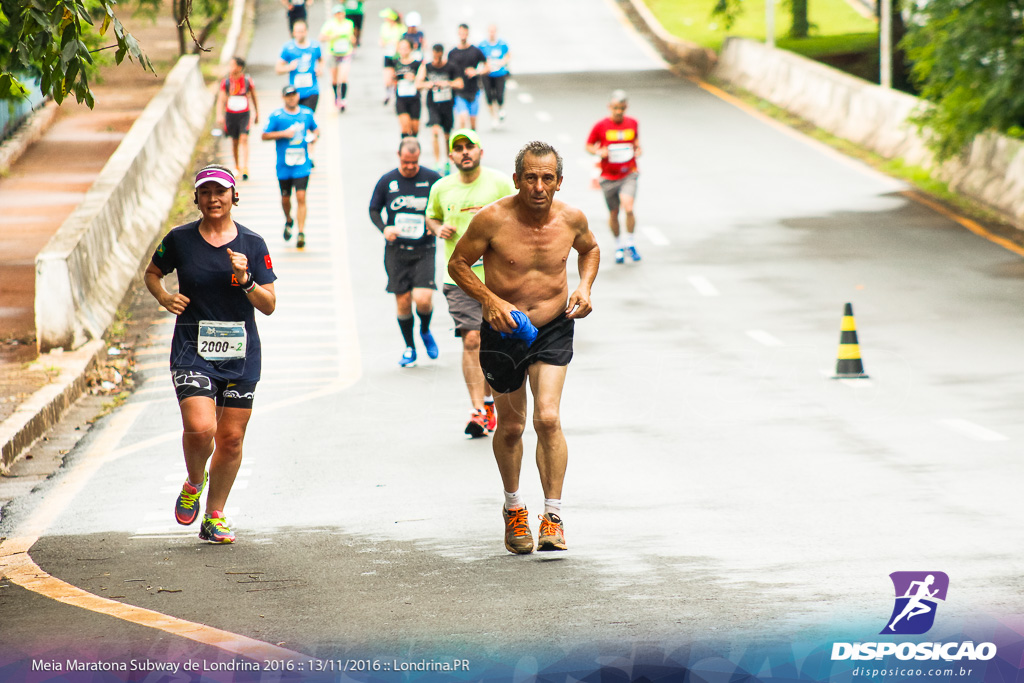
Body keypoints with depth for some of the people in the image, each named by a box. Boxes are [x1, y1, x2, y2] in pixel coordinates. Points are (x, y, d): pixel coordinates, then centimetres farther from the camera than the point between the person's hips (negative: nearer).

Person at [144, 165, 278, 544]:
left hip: (241, 355, 2)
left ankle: (214, 517, 20)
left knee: (231, 438, 5)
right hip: (192, 352, -2)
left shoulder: (252, 245, 1)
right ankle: (194, 482, 12)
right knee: (200, 428, -20)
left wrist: (245, 280, -17)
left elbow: (269, 305, 1)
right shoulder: (180, 240, 0)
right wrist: (164, 297, -4)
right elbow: (152, 274, 17)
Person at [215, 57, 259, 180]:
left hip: (244, 114, -2)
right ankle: (237, 167, 27)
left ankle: (245, 168, -20)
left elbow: (253, 97, 10)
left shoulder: (247, 80, -4)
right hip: (230, 114, 2)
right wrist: (219, 115, -22)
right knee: (234, 142, 11)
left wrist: (257, 113, 17)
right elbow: (221, 99, -8)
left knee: (244, 139, -15)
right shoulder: (226, 81, -3)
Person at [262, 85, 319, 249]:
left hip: (302, 166, 0)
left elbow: (315, 129, 21)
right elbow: (265, 136, -3)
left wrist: (314, 135, -2)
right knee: (285, 198, 12)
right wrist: (283, 134, -15)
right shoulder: (276, 116, -4)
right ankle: (288, 221, 42)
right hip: (284, 166, 0)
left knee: (301, 197, -11)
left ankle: (301, 233, -11)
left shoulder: (307, 113, 5)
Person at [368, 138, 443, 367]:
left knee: (423, 299, -15)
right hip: (396, 251, 1)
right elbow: (374, 209, 12)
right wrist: (383, 228, -7)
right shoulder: (387, 181, 2)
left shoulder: (432, 179, -2)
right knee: (402, 302, 1)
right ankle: (409, 348, 20)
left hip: (424, 250, -1)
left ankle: (425, 331, 18)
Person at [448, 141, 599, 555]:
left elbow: (589, 248, 16)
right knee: (510, 427, 11)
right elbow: (458, 264, -6)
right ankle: (513, 508, 36)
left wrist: (585, 287, -1)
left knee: (548, 418, -17)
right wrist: (491, 301, -19)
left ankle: (553, 517, -9)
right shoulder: (493, 220, -17)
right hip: (503, 333, 0)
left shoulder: (571, 219, -7)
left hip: (553, 330, 0)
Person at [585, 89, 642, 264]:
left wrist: (638, 149, -3)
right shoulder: (600, 126, -6)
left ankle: (629, 243, 1)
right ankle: (619, 246, 32)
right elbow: (589, 146, 4)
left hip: (628, 174, 0)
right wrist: (598, 152, -16)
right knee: (613, 213, 8)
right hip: (608, 176, 0)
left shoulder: (632, 123, 1)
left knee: (628, 208, -21)